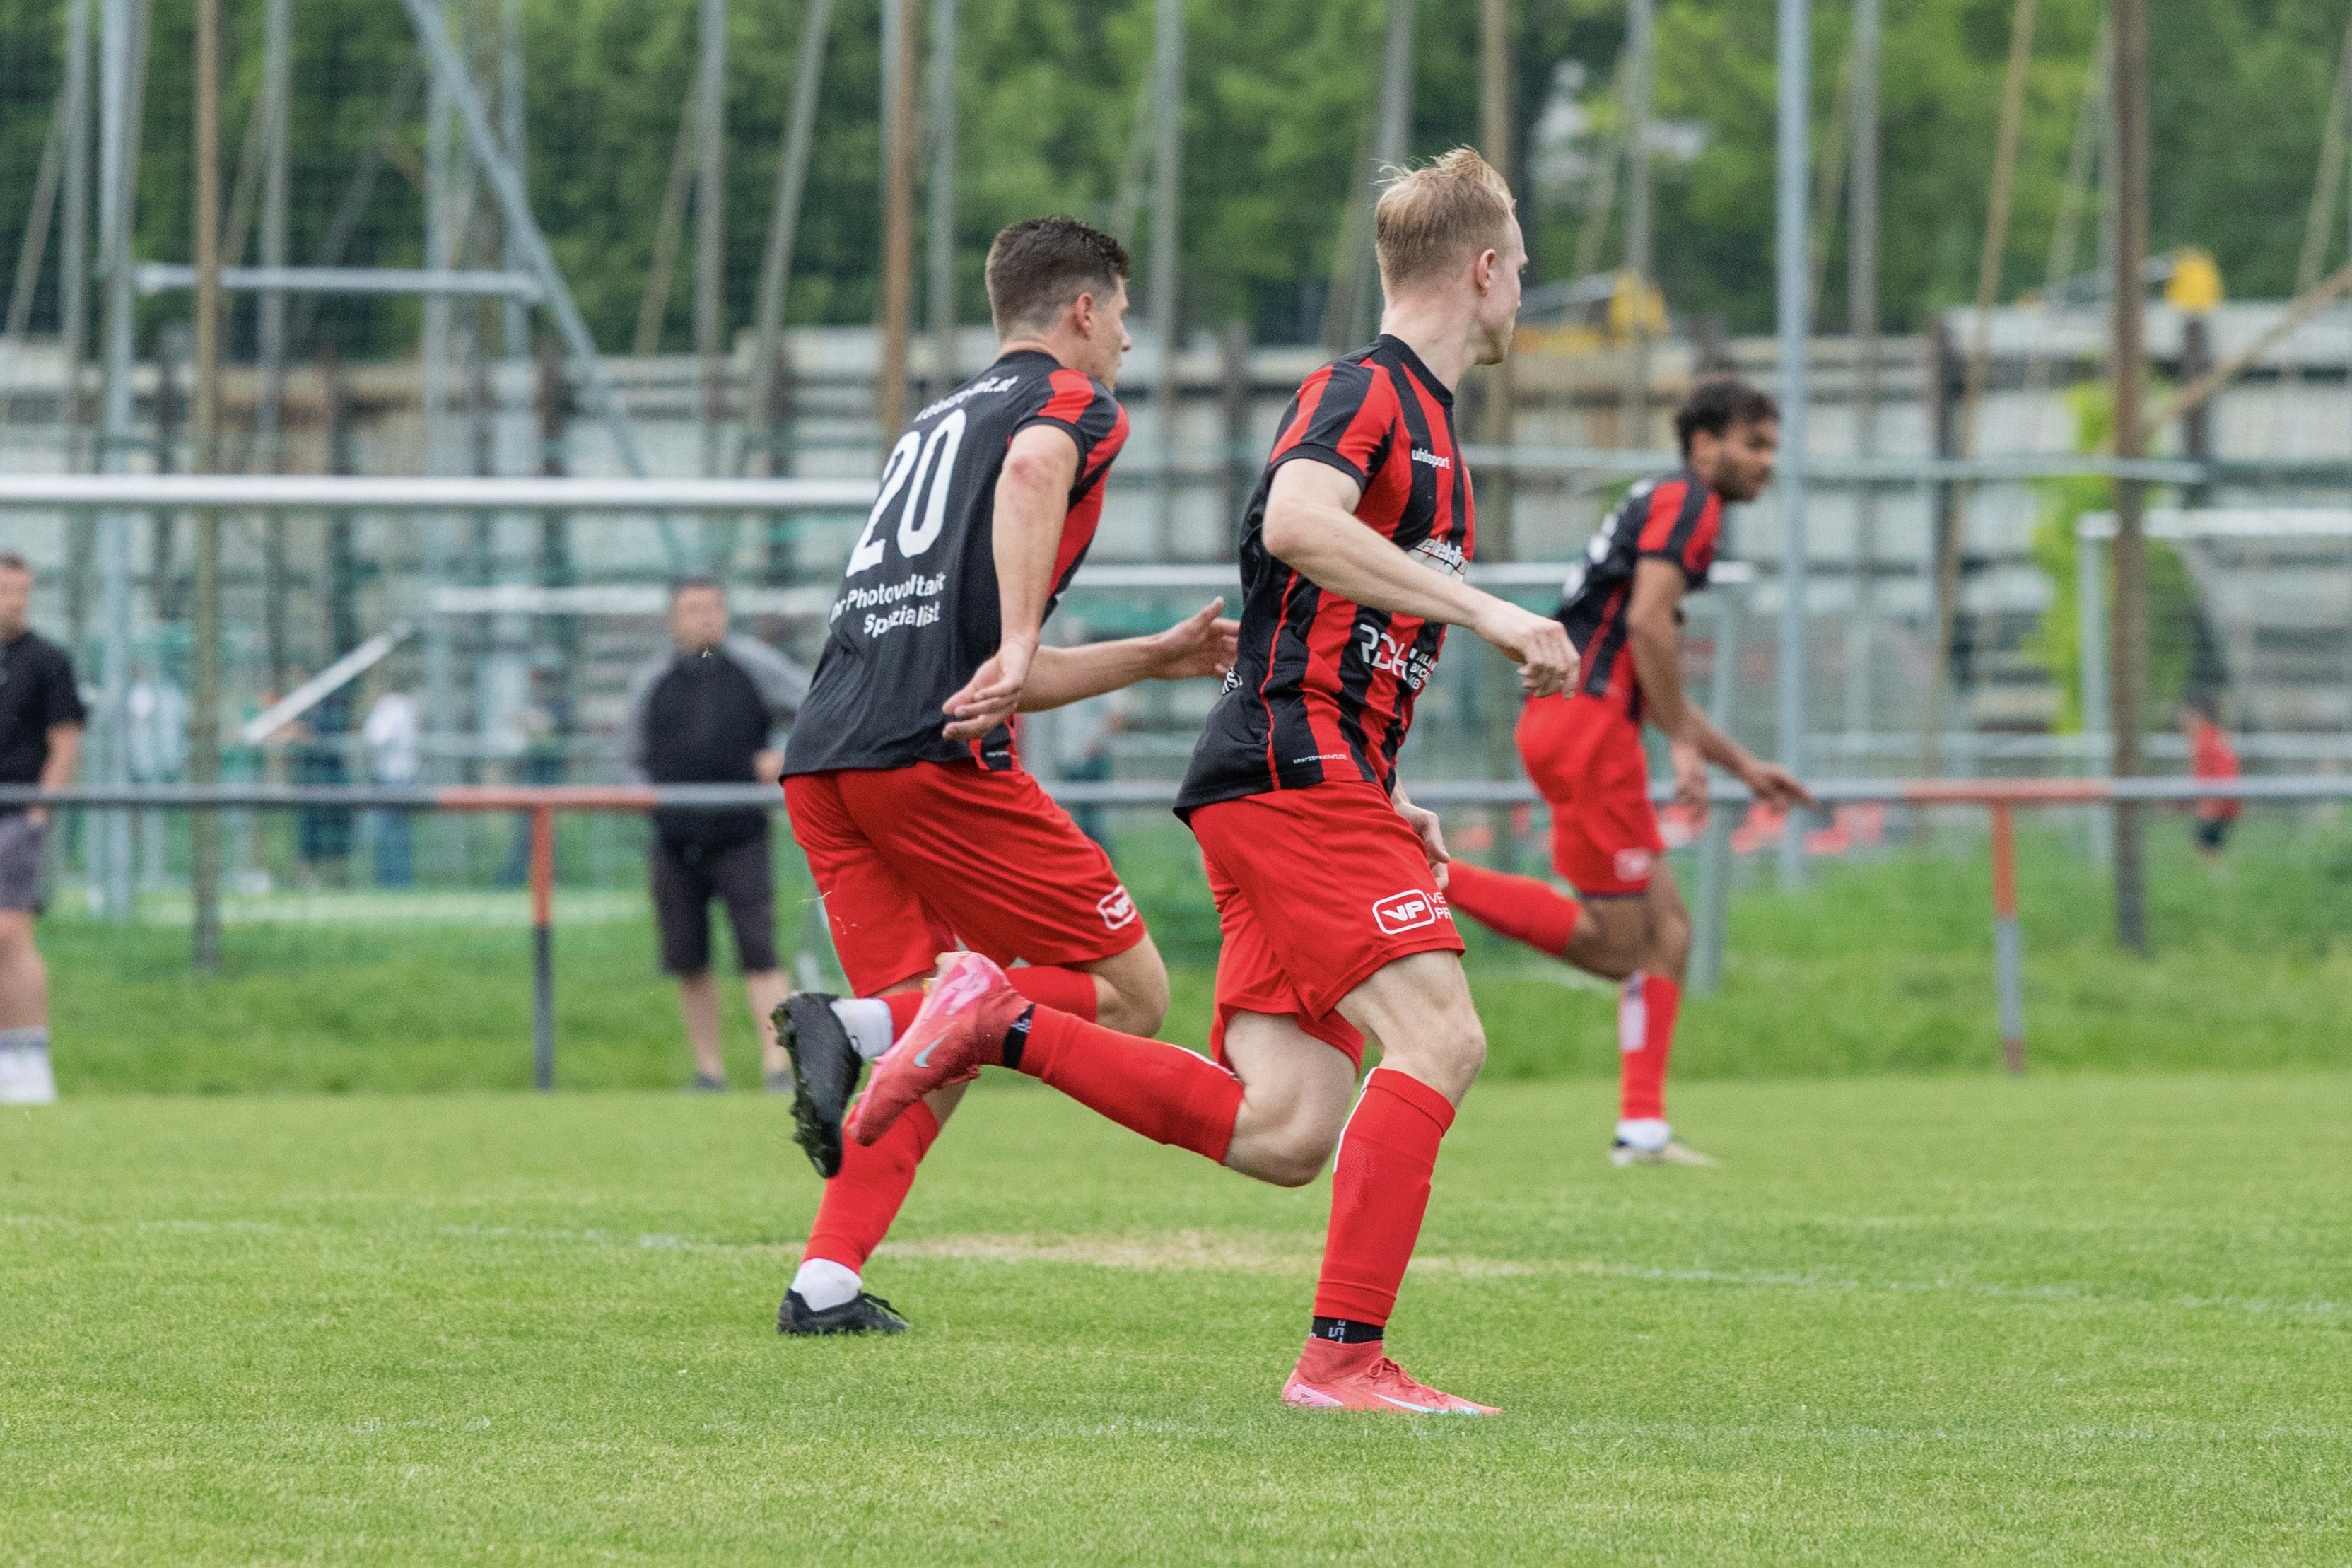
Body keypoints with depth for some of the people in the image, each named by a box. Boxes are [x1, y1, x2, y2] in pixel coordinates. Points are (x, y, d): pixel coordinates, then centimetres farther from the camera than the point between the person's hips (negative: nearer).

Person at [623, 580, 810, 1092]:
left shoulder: (755, 665, 5)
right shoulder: (650, 680, 11)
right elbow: (631, 755, 21)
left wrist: (789, 756, -6)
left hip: (740, 838, -3)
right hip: (675, 842, 3)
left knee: (758, 951, -13)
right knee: (688, 960, 4)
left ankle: (777, 1064, -16)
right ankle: (709, 1069, 13)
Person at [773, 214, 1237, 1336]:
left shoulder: (942, 419, 32)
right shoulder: (1072, 400, 7)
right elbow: (1033, 469, -21)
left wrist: (1160, 657, 41)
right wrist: (1017, 644, -27)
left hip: (822, 758, 8)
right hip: (932, 754, -8)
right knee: (1127, 991, -1)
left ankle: (825, 1285, -2)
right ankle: (860, 1026, -19)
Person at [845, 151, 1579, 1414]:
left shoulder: (1422, 419, 25)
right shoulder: (1366, 391, -5)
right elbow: (1296, 518, -27)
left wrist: (1375, 804, 21)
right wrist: (1486, 611, -26)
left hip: (1310, 787, 9)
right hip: (1291, 775, -9)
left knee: (1282, 1133, -3)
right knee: (1437, 1037, -18)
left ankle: (999, 1026, 4)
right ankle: (1345, 1352, -19)